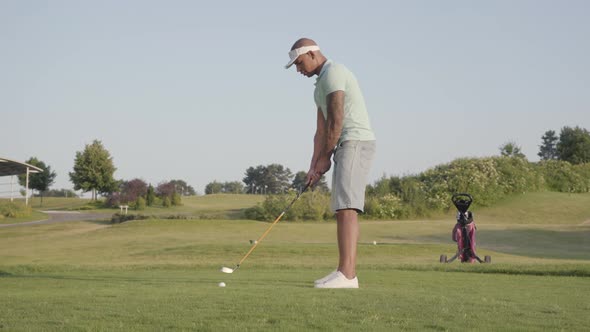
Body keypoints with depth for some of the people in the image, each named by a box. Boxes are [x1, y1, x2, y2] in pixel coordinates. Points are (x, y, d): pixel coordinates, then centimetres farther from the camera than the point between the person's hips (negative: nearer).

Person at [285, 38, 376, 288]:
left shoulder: (332, 73, -10)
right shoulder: (322, 82, 22)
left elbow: (336, 121, -17)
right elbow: (322, 130, 21)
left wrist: (325, 157, -8)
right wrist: (314, 167, 14)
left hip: (356, 144, -11)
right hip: (346, 148, 11)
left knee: (347, 208, -19)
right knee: (343, 209, 9)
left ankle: (346, 274, -27)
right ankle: (348, 274, 10)